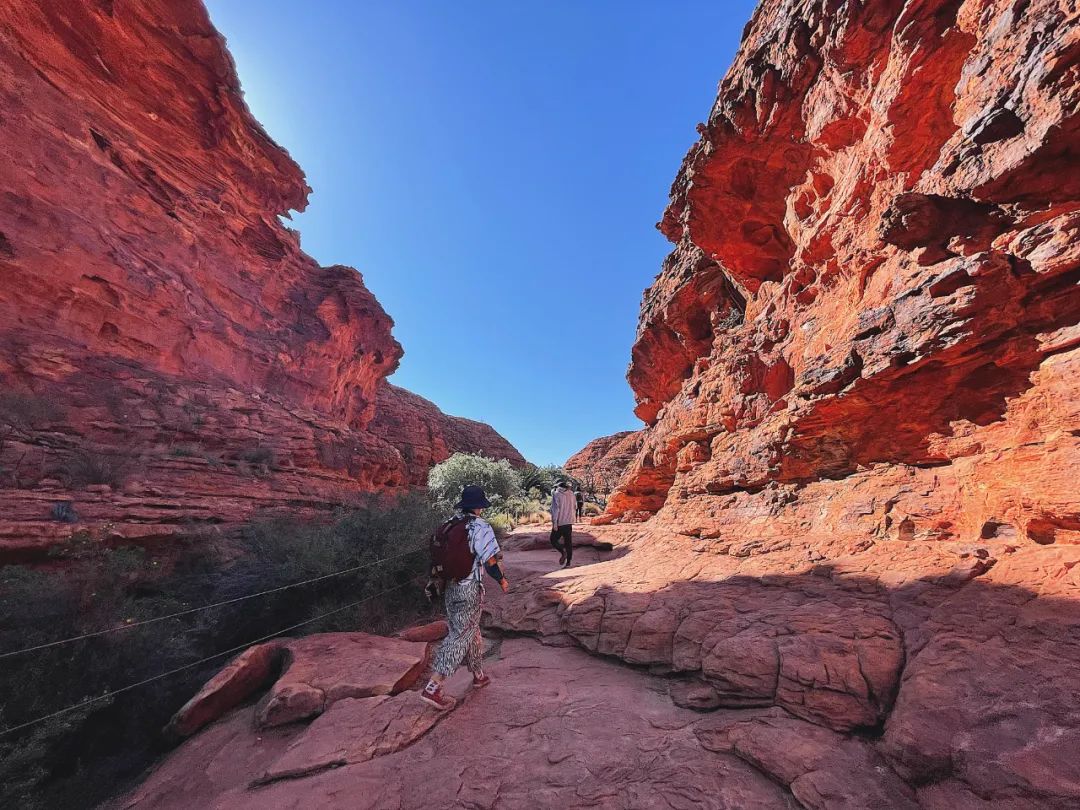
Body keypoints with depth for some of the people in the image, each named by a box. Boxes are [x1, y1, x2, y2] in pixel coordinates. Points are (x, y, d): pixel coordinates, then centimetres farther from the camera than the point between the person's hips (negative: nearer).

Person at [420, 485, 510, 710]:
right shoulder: (481, 527, -18)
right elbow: (490, 561, -17)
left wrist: (433, 581, 22)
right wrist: (502, 580, -1)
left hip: (451, 587, 8)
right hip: (470, 590, -8)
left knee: (472, 631, 22)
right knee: (460, 636, 3)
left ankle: (479, 676, 38)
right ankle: (433, 688, 3)